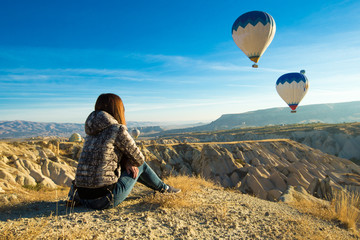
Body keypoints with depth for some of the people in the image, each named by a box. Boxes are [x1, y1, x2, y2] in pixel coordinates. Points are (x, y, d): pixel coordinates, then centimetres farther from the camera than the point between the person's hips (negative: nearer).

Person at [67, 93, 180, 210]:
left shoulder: (92, 132, 10)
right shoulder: (118, 129, -13)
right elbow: (139, 159, -4)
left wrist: (125, 163, 5)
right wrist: (127, 162, 15)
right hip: (104, 199, -8)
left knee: (131, 168, 26)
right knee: (141, 165, 12)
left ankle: (162, 186, 44)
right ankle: (164, 188, 36)